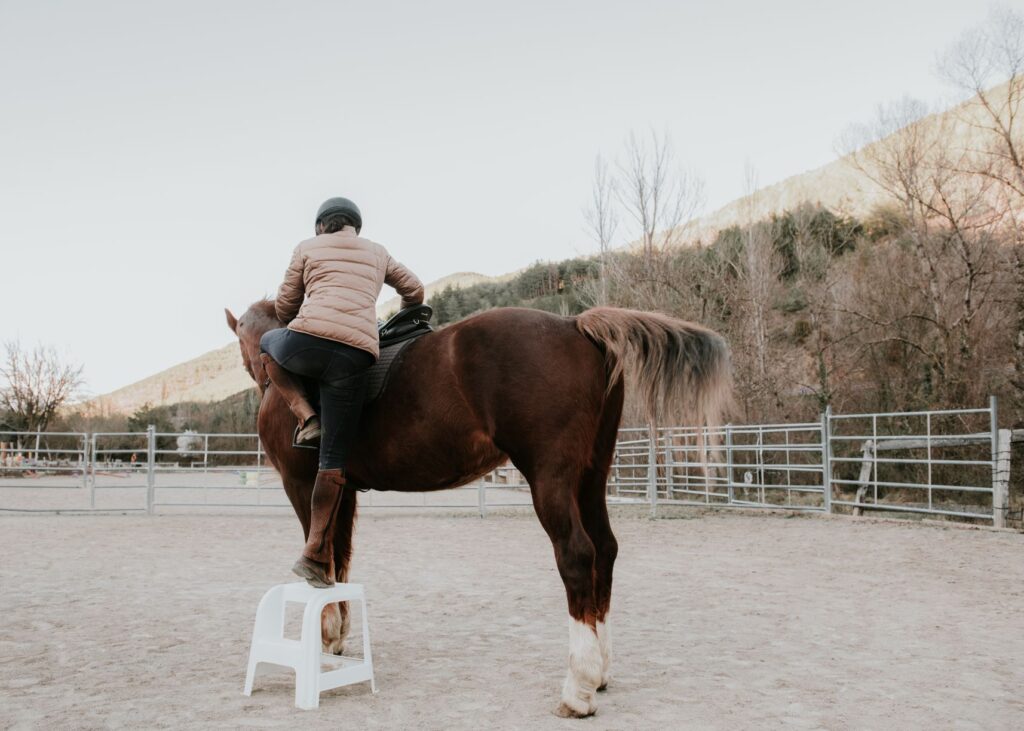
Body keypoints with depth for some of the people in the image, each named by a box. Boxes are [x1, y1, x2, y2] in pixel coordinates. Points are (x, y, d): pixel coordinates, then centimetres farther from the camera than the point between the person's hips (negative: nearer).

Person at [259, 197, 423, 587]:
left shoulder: (308, 247, 18)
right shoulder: (378, 253, 26)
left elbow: (285, 304, 23)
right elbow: (414, 291, 37)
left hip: (307, 340, -2)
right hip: (355, 357, 2)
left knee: (267, 343, 36)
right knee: (333, 462, 7)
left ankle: (305, 415, 16)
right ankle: (316, 553, 2)